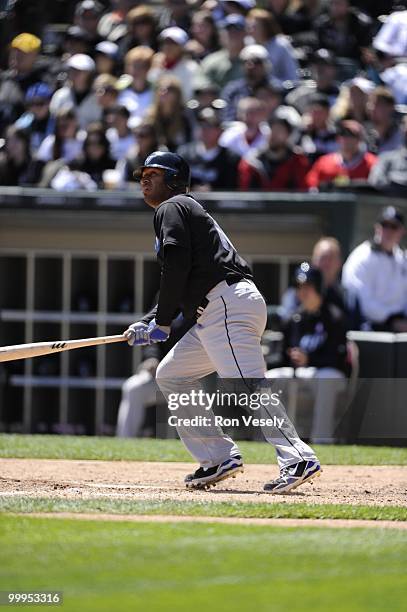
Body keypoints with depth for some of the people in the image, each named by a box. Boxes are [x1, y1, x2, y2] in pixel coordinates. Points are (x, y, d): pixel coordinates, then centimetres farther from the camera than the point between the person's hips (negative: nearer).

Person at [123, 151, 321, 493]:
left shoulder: (172, 208, 3)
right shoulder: (182, 210, 33)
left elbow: (177, 267, -12)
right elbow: (180, 286, 31)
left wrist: (162, 323, -5)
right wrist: (147, 324, 19)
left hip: (229, 304, -10)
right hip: (217, 315, 10)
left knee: (247, 387, -22)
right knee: (171, 375, 16)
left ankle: (298, 460, -35)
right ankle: (220, 459, 9)